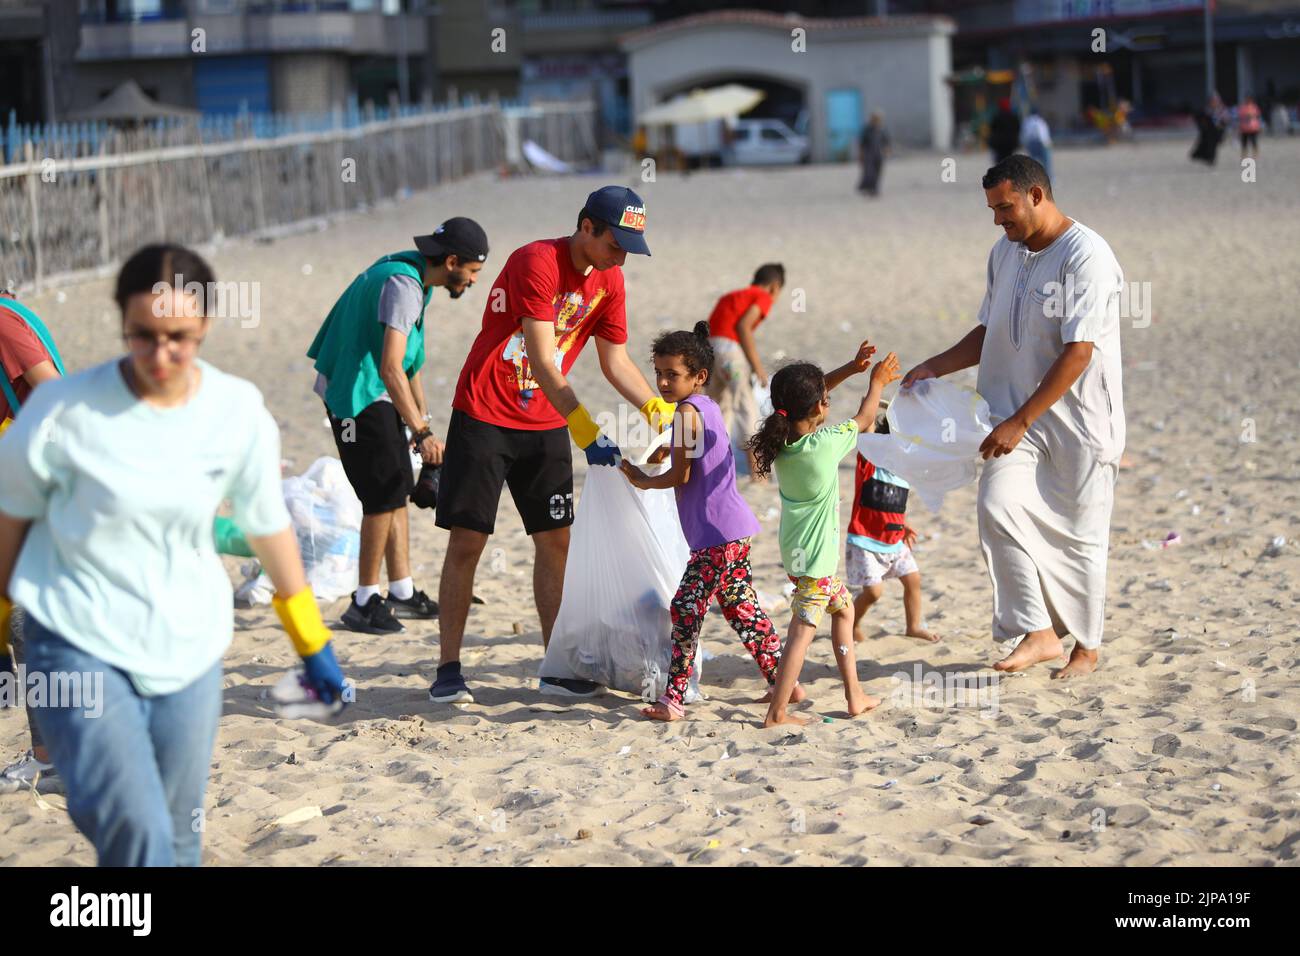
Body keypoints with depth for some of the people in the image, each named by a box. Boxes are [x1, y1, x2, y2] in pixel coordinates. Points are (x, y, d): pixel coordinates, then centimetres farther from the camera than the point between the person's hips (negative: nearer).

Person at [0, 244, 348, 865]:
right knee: (137, 836, -20)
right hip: (81, 648, -3)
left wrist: (312, 643, 16)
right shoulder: (65, 412, -13)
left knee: (178, 843, 11)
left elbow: (268, 527, 9)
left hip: (190, 650, 4)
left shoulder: (239, 413, -5)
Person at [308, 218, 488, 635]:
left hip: (375, 394, 10)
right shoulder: (403, 284, -24)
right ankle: (364, 603, -2)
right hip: (358, 395, -10)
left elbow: (409, 359, 19)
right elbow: (391, 368, -31)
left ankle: (402, 593, 19)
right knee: (384, 495, -9)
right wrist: (422, 432, -32)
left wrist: (422, 419, 21)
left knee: (397, 491, 12)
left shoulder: (414, 278, 9)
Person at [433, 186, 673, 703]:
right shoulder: (536, 263, -20)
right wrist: (588, 433, -31)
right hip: (484, 417, -6)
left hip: (546, 425, 7)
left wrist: (659, 408, -5)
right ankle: (448, 669, 1)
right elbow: (542, 362, -26)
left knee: (555, 540, 4)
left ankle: (555, 670, 10)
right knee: (466, 542, -5)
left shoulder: (608, 281, 2)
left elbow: (615, 361, 10)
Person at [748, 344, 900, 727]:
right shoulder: (825, 443, -22)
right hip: (815, 555, -8)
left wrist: (852, 368, 13)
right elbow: (865, 418, -3)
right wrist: (876, 382, 15)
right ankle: (776, 713, -5)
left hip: (797, 549, 8)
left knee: (843, 607, 22)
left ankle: (854, 695, 27)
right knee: (803, 631, -4)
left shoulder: (781, 438, -4)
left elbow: (808, 394, 13)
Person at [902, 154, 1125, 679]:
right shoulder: (1003, 253, 10)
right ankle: (1039, 633, -12)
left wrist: (1018, 421, -24)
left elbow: (1078, 353, -21)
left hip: (1078, 418, -6)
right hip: (1016, 413, 6)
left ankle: (1086, 645, 21)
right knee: (998, 505, -16)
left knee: (1077, 533, 3)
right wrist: (934, 367, 4)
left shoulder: (1086, 256, -15)